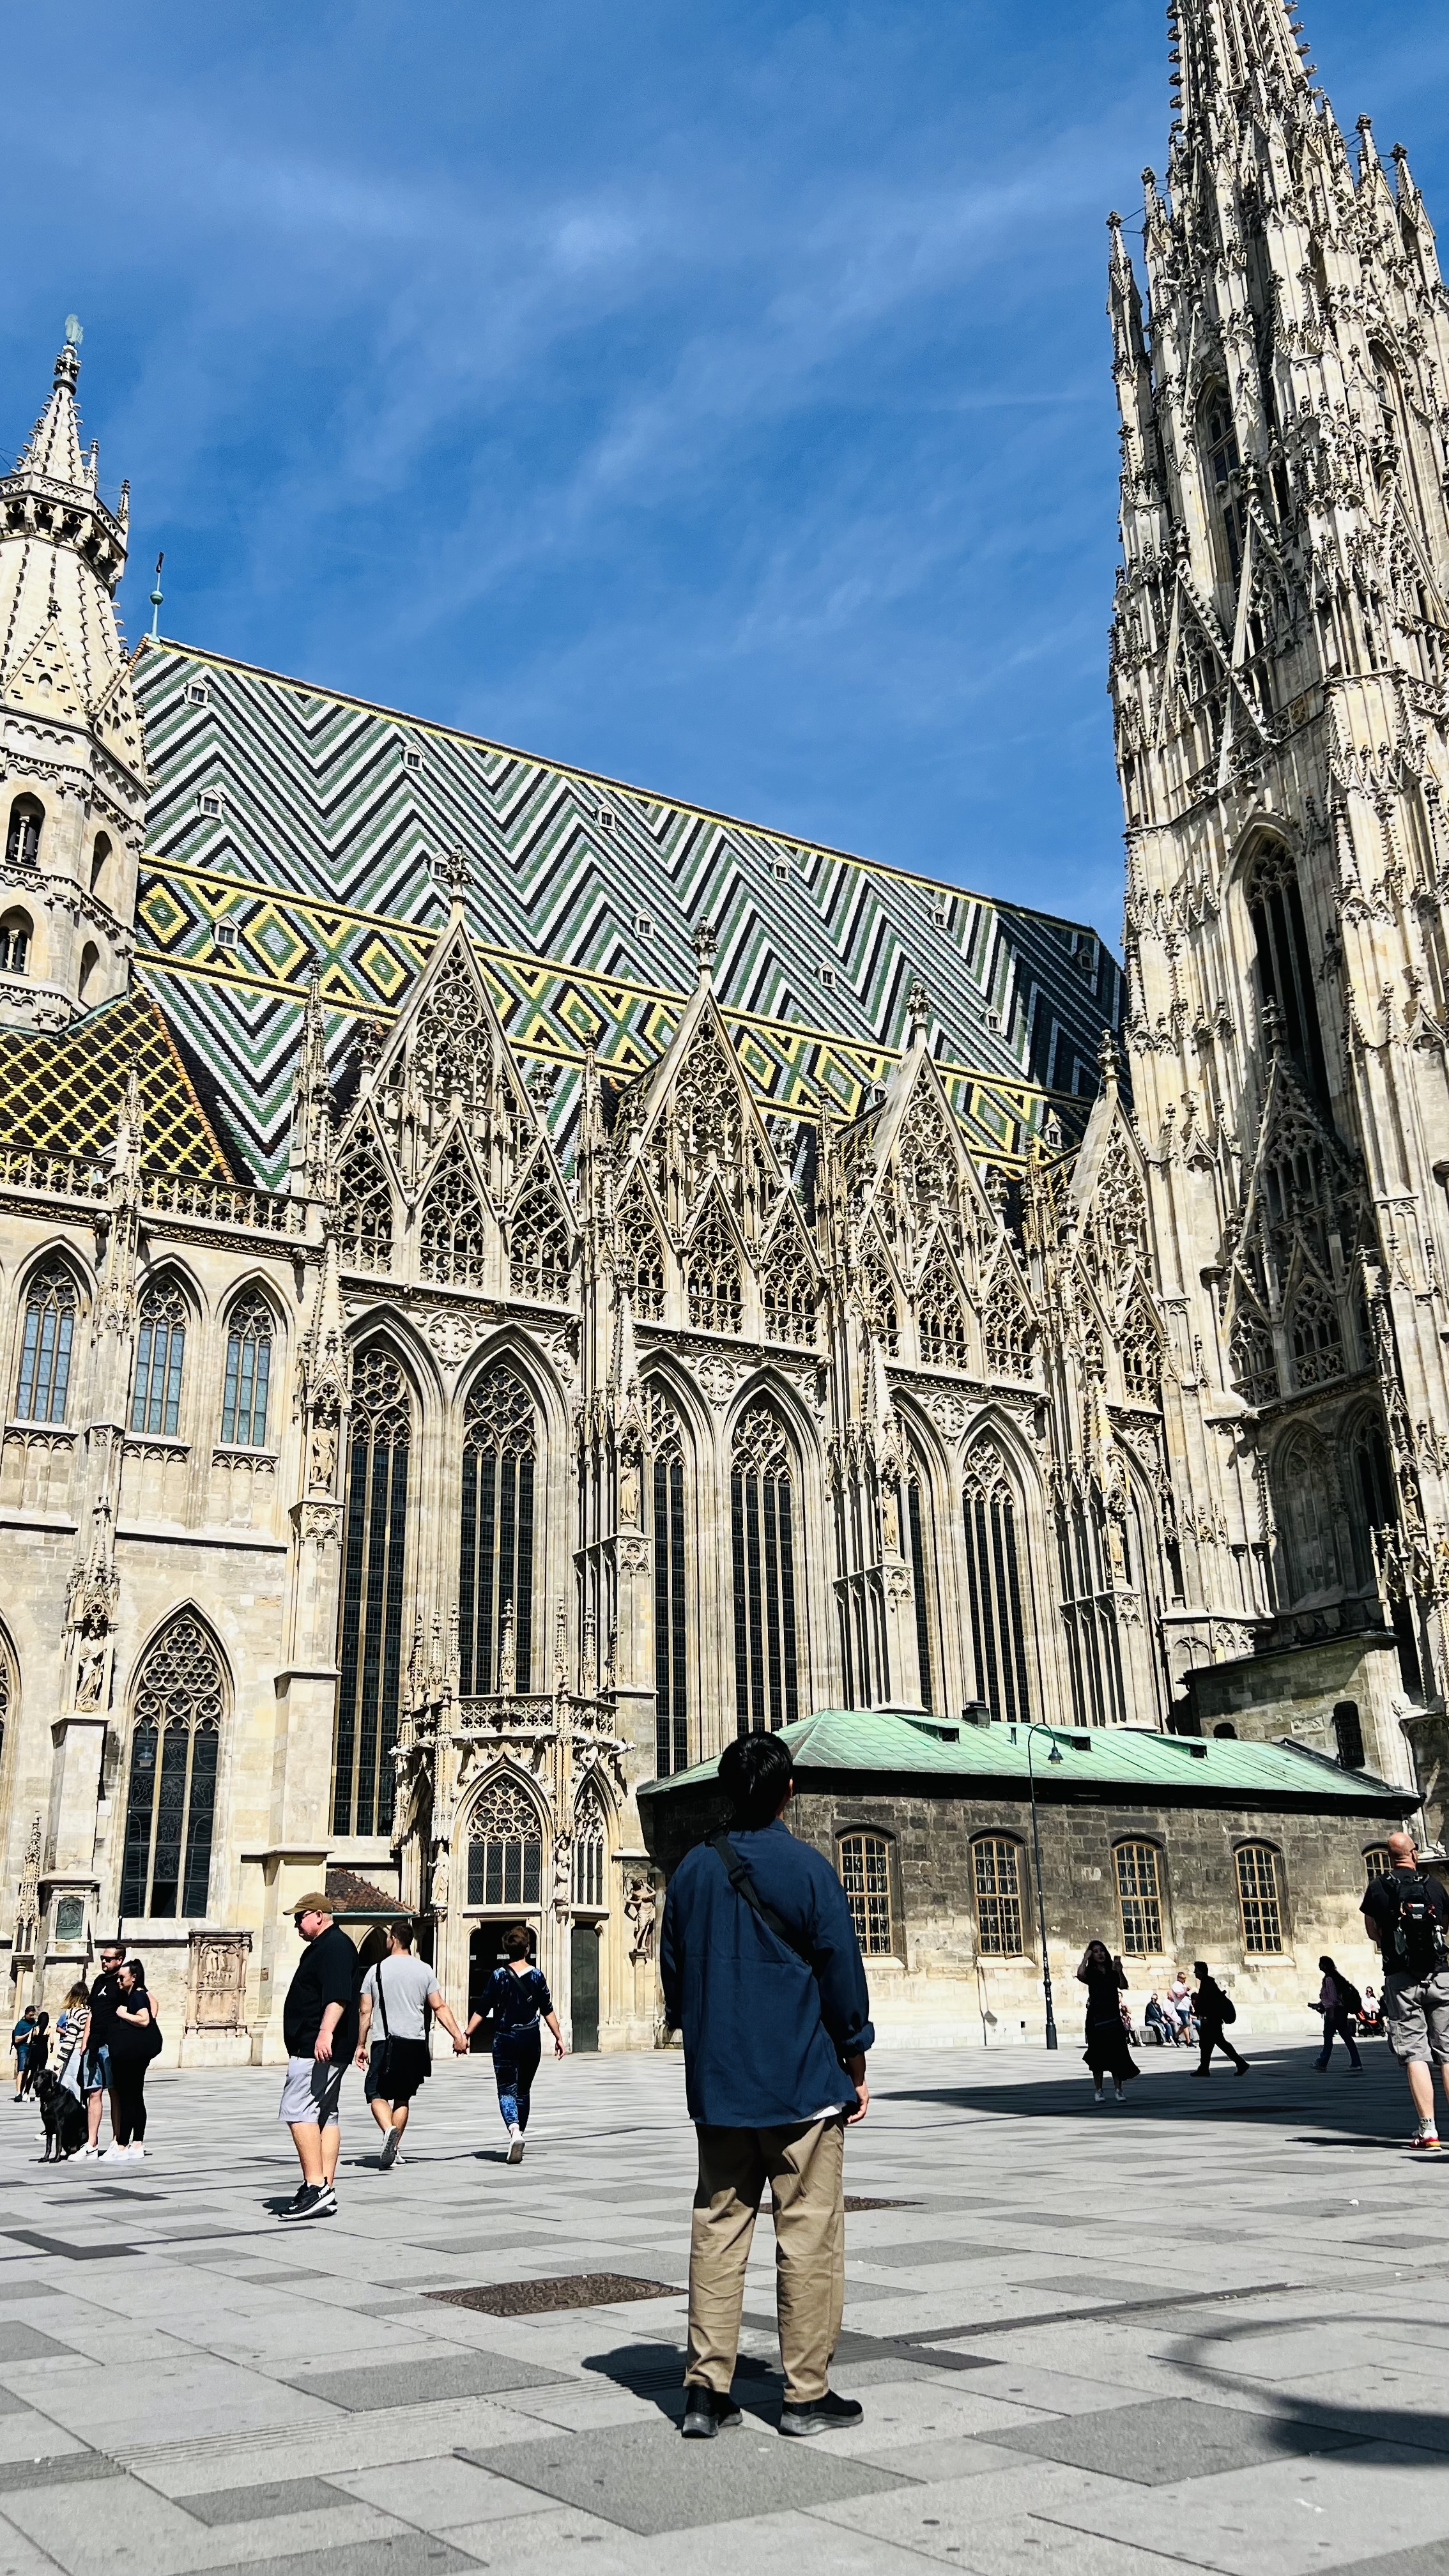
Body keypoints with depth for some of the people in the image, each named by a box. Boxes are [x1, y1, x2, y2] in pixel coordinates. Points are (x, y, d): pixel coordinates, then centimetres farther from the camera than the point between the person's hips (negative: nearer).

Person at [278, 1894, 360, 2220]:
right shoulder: (322, 1946, 21)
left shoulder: (336, 1946, -13)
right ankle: (326, 2192, 11)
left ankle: (315, 2186, -18)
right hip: (319, 2048, 11)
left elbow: (338, 1996, -26)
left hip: (316, 2049, -11)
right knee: (326, 2114, 9)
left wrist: (326, 2033, -35)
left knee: (298, 2111, -15)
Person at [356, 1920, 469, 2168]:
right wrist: (458, 2036, 3)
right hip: (416, 2045, 3)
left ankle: (389, 2129, -21)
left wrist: (361, 2045, 6)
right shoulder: (425, 1970, 4)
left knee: (377, 2092, 4)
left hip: (386, 2044, -3)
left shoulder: (377, 1970, -2)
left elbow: (365, 2011, -1)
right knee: (403, 2096, 15)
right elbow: (439, 2007, 1)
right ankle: (393, 2148, 15)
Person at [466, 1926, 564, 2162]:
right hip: (531, 2040, 2)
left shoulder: (499, 1976, -7)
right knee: (523, 2091, 17)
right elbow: (548, 2010, 2)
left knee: (507, 2090, 2)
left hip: (505, 2040, -2)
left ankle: (514, 2130, -22)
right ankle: (519, 2136, 21)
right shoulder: (537, 1976, 0)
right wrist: (558, 2037, 9)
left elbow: (483, 2010, -6)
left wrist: (466, 2035, -1)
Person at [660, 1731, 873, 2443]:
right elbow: (842, 1975, -8)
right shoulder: (808, 1868, -11)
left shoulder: (692, 1870, 4)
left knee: (717, 2229, 10)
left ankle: (705, 2389, 11)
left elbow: (673, 1972, 11)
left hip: (717, 2086, 5)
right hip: (802, 2083, -4)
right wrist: (856, 2067, 4)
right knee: (809, 2237, 4)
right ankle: (806, 2395, 10)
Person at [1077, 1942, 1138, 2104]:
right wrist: (1085, 1958, -11)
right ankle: (1098, 2091, 7)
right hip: (1096, 2017, -2)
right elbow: (1080, 1975, -22)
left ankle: (1118, 2090, 4)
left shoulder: (1113, 1971, 10)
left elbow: (1123, 1986, -7)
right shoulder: (1090, 1972, 2)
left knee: (1117, 2053, -1)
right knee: (1098, 2054, 0)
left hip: (1113, 2015, 2)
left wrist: (1120, 1971, -23)